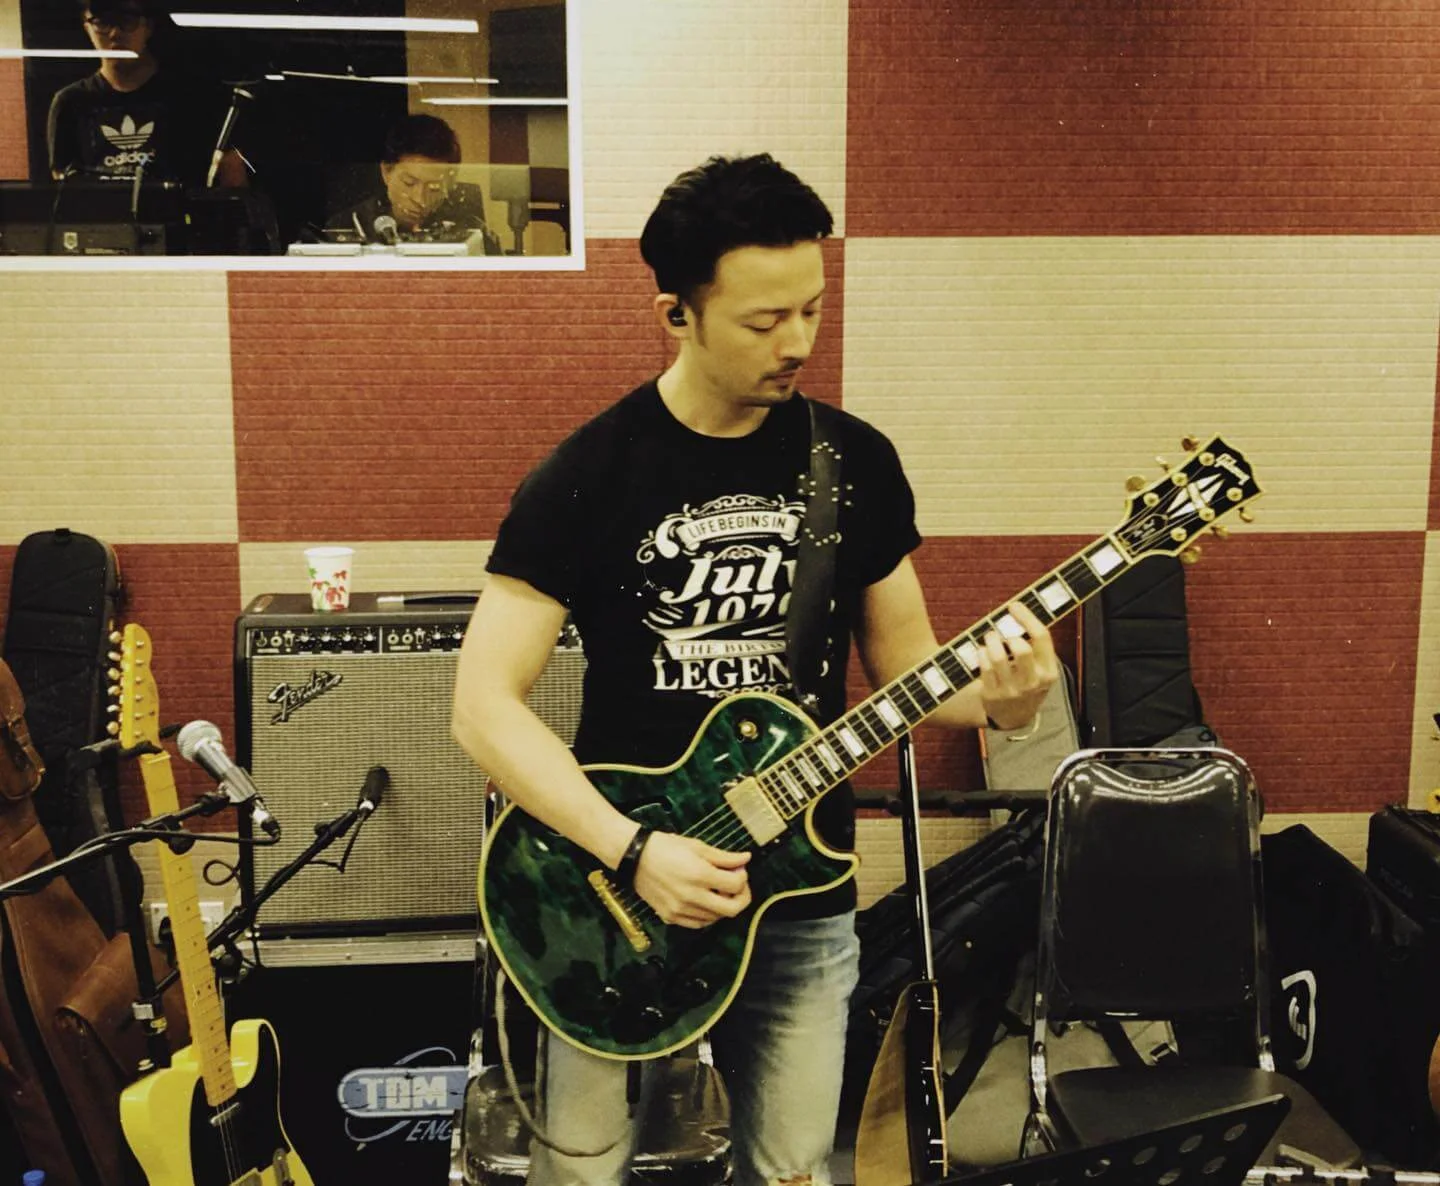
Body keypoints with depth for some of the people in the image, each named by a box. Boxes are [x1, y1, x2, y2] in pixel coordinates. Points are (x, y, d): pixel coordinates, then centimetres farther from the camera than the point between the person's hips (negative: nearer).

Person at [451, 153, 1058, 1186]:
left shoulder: (858, 461, -1)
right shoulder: (588, 476, -11)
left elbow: (902, 662, 6)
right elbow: (485, 703, -13)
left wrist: (993, 694, -16)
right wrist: (631, 848, -22)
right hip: (616, 888, -2)